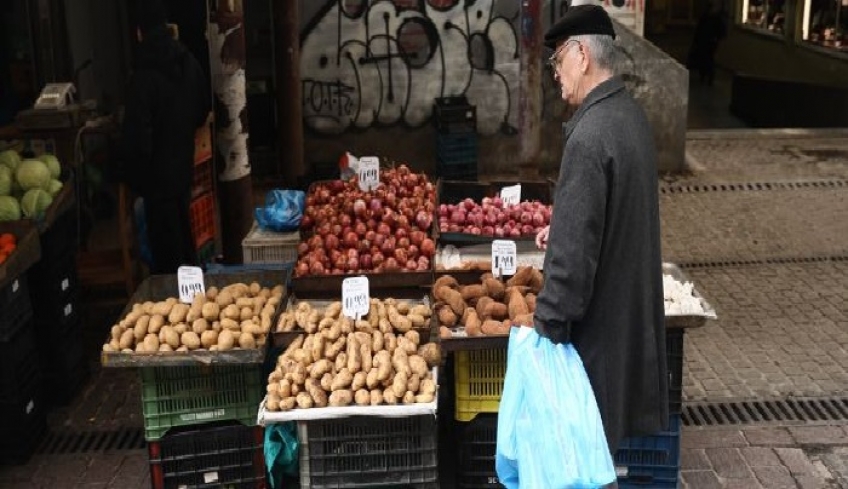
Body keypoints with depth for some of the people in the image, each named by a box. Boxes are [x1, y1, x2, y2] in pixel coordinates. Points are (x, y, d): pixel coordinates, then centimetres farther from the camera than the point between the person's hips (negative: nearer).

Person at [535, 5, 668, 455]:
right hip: (633, 297, 9)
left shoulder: (590, 134, -26)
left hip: (599, 311, -9)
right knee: (609, 417, 23)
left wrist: (549, 323, -19)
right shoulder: (631, 114, 4)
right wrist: (559, 230, 17)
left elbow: (574, 247, -26)